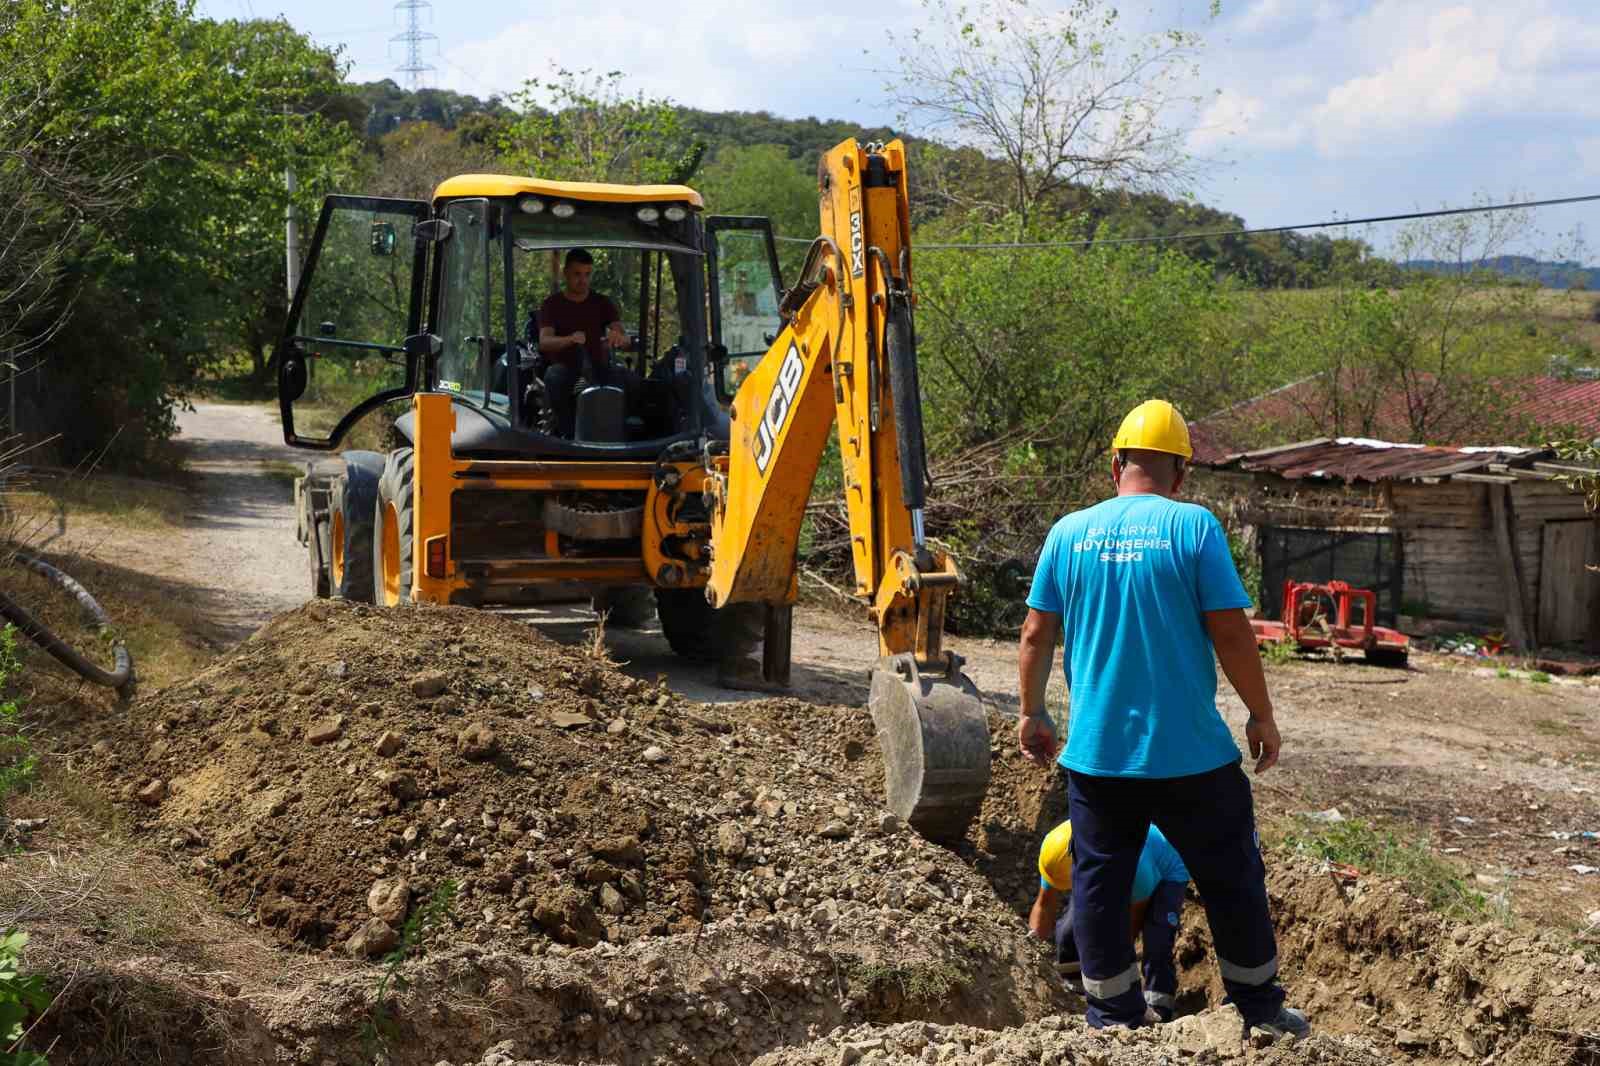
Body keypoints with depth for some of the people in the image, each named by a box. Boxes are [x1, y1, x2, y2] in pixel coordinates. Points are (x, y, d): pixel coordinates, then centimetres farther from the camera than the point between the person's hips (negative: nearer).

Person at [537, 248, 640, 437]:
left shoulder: (602, 303, 7)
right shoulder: (552, 305, 2)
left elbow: (625, 340, -6)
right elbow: (544, 342, -15)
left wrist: (619, 338, -34)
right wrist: (570, 339, -39)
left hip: (599, 366, 2)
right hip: (566, 366, -1)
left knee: (632, 379, -29)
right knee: (553, 378, -37)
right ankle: (568, 431, -22)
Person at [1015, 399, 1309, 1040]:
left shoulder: (1069, 533, 1)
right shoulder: (1194, 527, -8)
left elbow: (1036, 636, 4)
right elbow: (1231, 632, -10)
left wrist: (1031, 715, 17)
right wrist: (1262, 717, 1)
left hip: (1095, 751, 2)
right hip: (1189, 751, -2)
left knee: (1099, 885, 13)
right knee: (1232, 880, 13)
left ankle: (1112, 1019, 20)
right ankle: (1260, 1012, 24)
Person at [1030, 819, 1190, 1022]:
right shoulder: (1055, 849, -30)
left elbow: (1136, 914, -25)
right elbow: (1045, 905, -16)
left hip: (1165, 874, -5)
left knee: (1156, 937, -31)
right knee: (1068, 932, -9)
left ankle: (1157, 1009, -24)